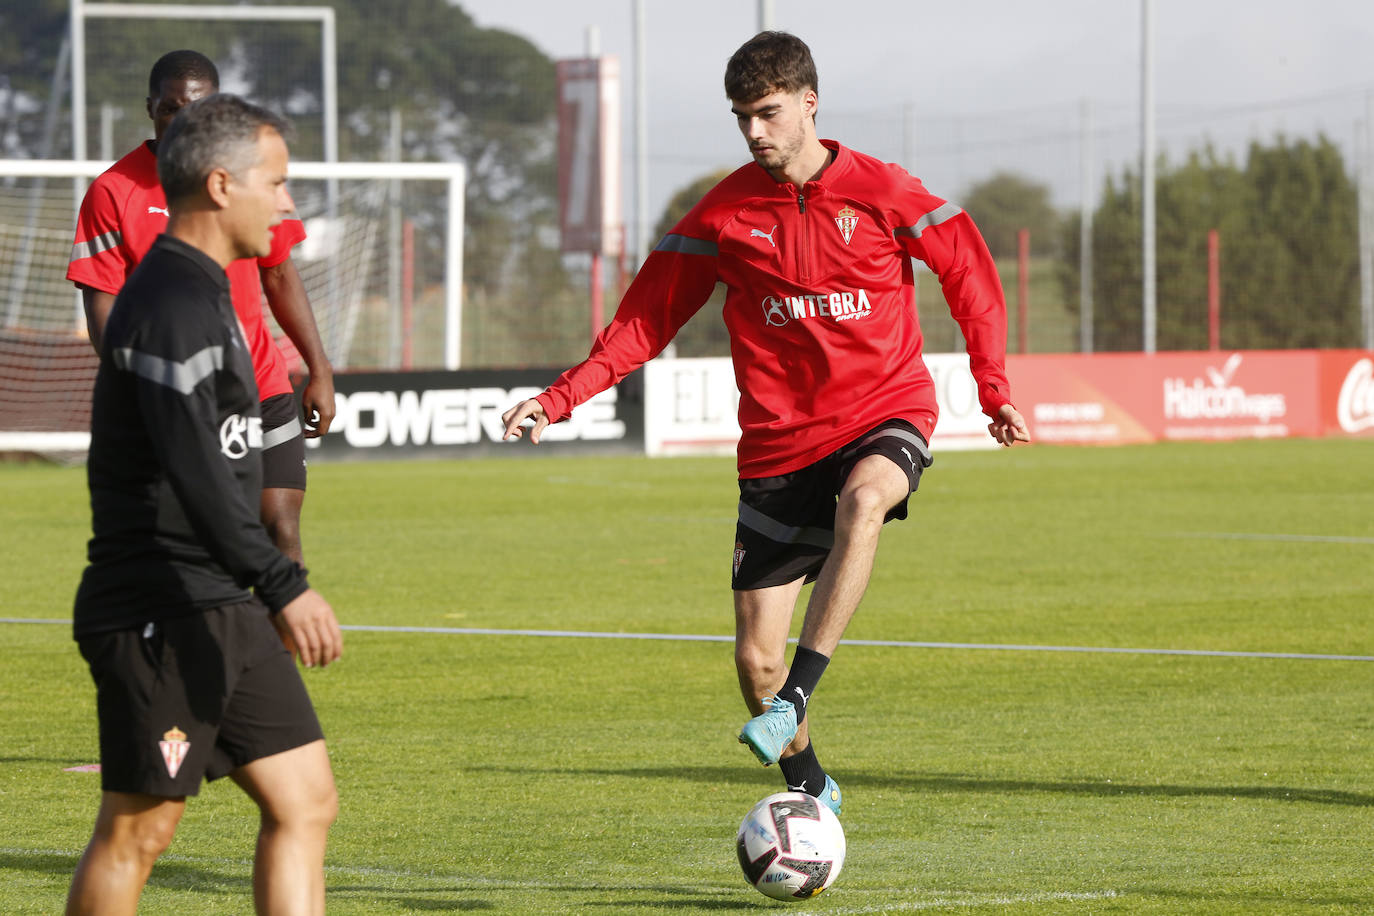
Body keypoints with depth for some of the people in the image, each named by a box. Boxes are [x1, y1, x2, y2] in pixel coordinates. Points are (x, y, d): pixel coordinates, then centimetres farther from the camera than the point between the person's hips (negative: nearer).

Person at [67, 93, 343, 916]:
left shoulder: (202, 292, 17)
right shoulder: (172, 304, -16)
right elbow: (193, 471, -26)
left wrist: (270, 588, 29)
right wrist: (284, 584, -31)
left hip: (223, 609, 10)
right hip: (162, 613, -10)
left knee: (305, 802, 5)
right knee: (138, 830, -3)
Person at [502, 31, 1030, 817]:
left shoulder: (881, 192, -4)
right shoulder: (726, 211, 0)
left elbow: (969, 272, 8)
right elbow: (650, 316, 5)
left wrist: (994, 389, 3)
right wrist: (562, 397, -3)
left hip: (887, 410, -2)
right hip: (780, 441, 2)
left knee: (863, 502, -40)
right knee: (756, 656, -2)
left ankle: (797, 698, -38)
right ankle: (811, 788, 24)